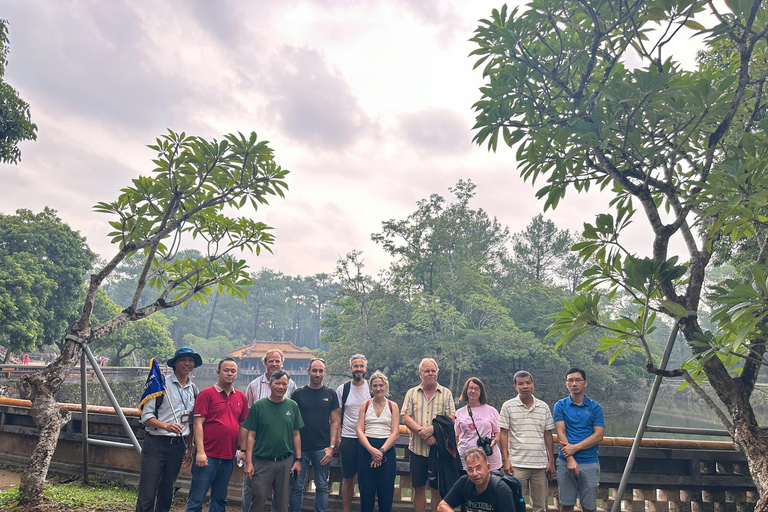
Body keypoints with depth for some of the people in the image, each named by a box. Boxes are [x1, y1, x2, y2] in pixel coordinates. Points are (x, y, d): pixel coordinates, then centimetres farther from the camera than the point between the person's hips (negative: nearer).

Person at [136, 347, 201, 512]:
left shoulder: (194, 389, 10)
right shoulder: (161, 384, -6)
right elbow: (146, 415, -9)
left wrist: (189, 448, 15)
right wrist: (166, 426, -25)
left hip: (178, 445, 5)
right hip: (156, 443, -5)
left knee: (167, 493, 13)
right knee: (147, 493, -3)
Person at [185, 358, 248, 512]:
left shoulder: (241, 397, 10)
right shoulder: (206, 394, -4)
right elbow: (198, 424, -8)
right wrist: (200, 451, -15)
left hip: (229, 457, 5)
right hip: (208, 456, -5)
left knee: (220, 499, 14)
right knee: (196, 499, 0)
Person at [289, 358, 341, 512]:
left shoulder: (330, 394, 4)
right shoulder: (298, 394, 3)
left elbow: (335, 421, 4)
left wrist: (331, 447, -4)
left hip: (322, 448, 1)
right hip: (301, 447, 0)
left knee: (322, 487, 8)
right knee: (297, 487, 4)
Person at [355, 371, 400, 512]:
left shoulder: (392, 406, 5)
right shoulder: (365, 405, 7)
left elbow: (395, 433, -1)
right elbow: (359, 430, 0)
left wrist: (381, 451, -13)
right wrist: (372, 450, -15)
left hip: (387, 450, 0)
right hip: (366, 448, 1)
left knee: (386, 492, 2)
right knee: (366, 491, 3)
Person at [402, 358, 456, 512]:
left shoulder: (446, 393, 4)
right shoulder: (412, 393, 6)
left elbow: (451, 418, -4)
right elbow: (406, 418, -2)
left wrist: (432, 429, -17)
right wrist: (422, 432, -15)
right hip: (417, 448, 1)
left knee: (437, 489, 7)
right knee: (419, 488, 9)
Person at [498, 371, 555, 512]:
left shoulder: (543, 407, 9)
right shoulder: (508, 406, 0)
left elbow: (548, 435, 12)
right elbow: (503, 434, 0)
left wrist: (551, 461, 7)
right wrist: (505, 460, -6)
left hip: (541, 464, 3)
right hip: (517, 464, -3)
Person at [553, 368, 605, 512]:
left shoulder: (595, 407, 4)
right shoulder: (561, 405, 4)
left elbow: (599, 435, -4)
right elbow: (561, 433, -4)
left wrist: (575, 447, -14)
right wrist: (570, 459, -15)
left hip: (590, 462, 0)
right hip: (565, 462, 0)